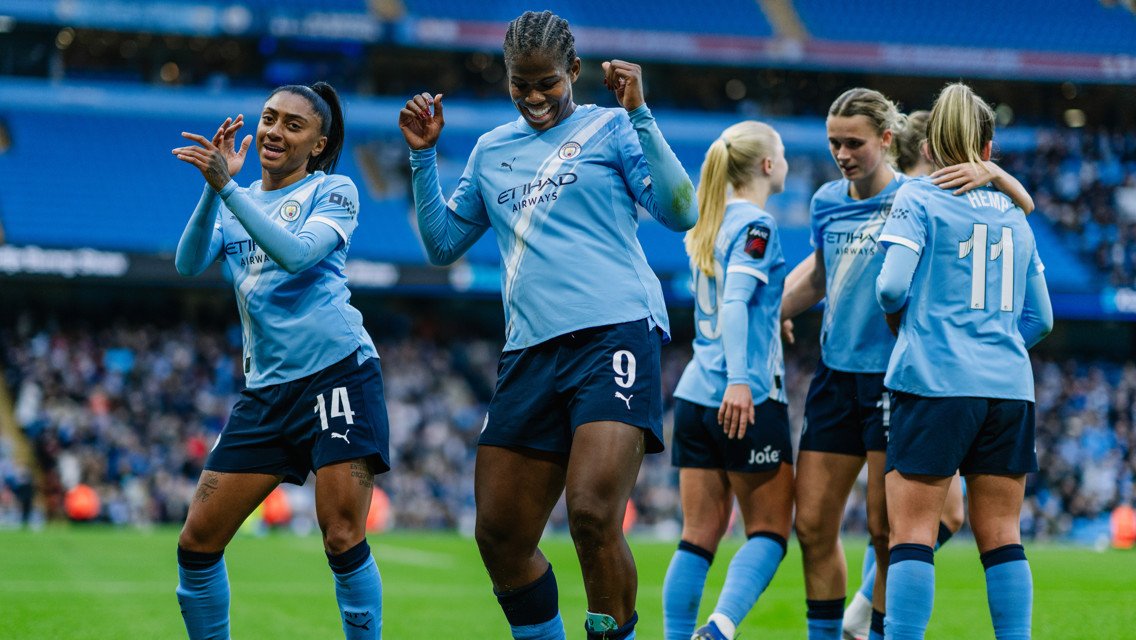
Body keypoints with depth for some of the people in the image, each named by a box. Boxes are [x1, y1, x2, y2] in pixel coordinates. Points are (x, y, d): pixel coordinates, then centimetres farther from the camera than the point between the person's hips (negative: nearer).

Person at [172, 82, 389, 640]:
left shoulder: (334, 191, 2)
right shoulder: (234, 203, 16)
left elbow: (297, 253, -17)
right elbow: (189, 263, -3)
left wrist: (226, 186, -23)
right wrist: (214, 188, -17)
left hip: (337, 372, -5)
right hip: (265, 388, 5)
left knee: (342, 538, -16)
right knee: (196, 544, 1)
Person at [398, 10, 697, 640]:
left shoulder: (609, 128, 6)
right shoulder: (491, 150, 20)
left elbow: (680, 212, -5)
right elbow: (441, 243, 25)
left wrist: (639, 114, -11)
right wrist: (422, 157, 14)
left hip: (615, 334, -6)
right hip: (530, 352, 6)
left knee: (592, 517, -22)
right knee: (499, 537, 4)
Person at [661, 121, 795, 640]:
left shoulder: (706, 228, 16)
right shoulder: (757, 227, -8)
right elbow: (735, 303, -20)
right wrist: (739, 380, -27)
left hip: (695, 397, 7)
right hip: (748, 401, -7)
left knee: (700, 535, 7)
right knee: (770, 530, 0)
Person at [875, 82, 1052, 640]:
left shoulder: (917, 200, 0)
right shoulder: (1012, 213, 15)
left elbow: (892, 286, -11)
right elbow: (1039, 318, 16)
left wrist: (901, 322, 9)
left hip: (935, 381, -5)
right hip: (1010, 387, 5)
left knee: (912, 532, -5)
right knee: (1001, 537, 7)